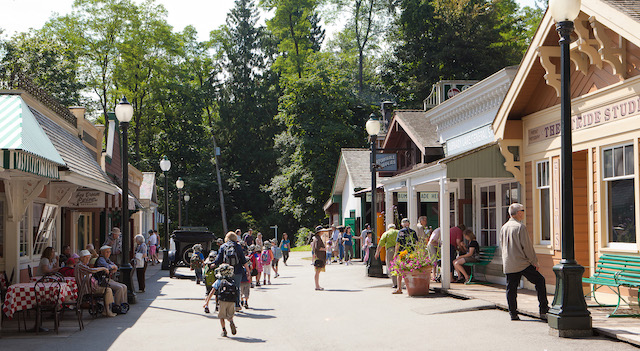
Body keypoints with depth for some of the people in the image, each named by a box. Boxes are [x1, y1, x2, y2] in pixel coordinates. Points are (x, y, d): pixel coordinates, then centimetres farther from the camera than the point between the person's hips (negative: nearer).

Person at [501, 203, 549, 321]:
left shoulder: (504, 228, 10)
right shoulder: (520, 227, -11)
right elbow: (527, 246, -12)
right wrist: (534, 261, -5)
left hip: (508, 265, 6)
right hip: (522, 263, -6)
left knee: (511, 289, 9)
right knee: (540, 281, 4)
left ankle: (513, 314, 8)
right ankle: (543, 311, 2)